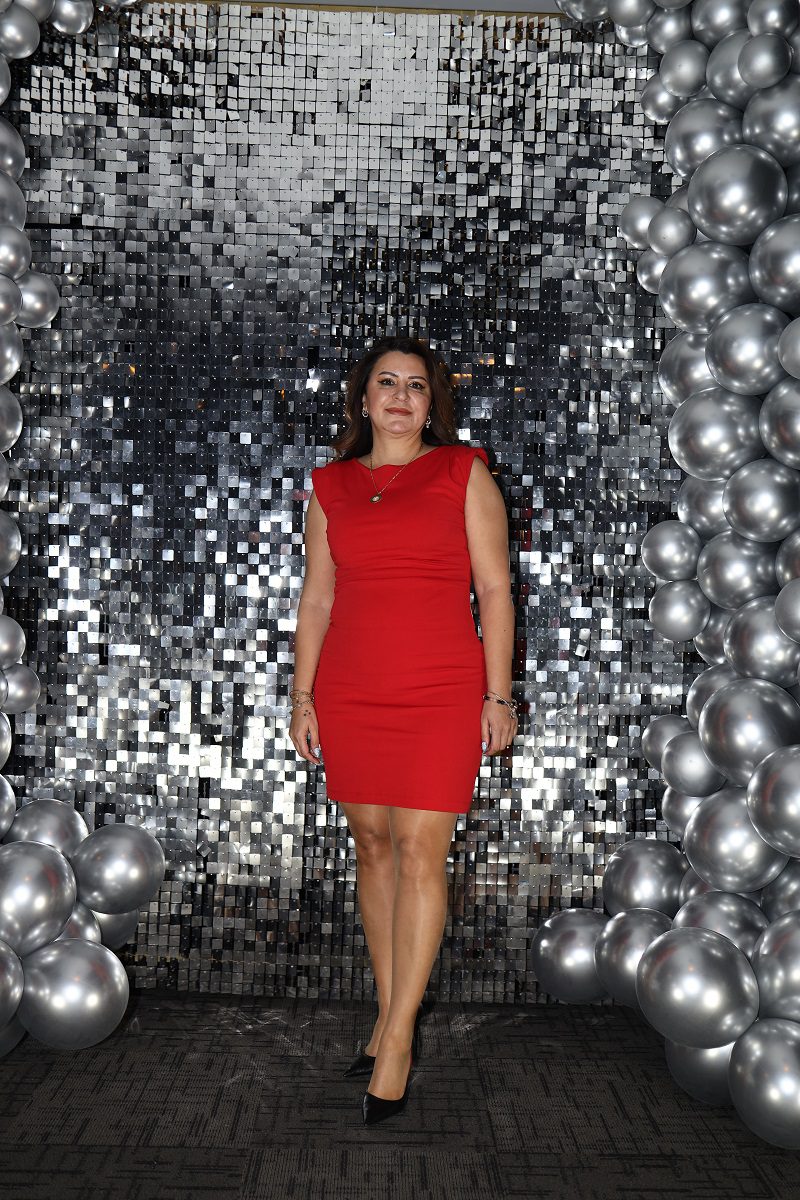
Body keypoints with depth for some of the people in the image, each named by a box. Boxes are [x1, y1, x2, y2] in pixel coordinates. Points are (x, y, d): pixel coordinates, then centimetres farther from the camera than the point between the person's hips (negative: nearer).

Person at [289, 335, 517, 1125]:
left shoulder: (463, 472, 4)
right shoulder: (332, 485, 12)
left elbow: (494, 590, 1)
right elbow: (317, 597, 13)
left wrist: (498, 695, -4)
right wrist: (302, 695, 8)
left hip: (439, 691, -3)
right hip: (349, 693, 4)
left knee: (420, 851, -6)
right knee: (372, 845, 8)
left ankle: (398, 1035, 1)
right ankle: (390, 1014, 21)